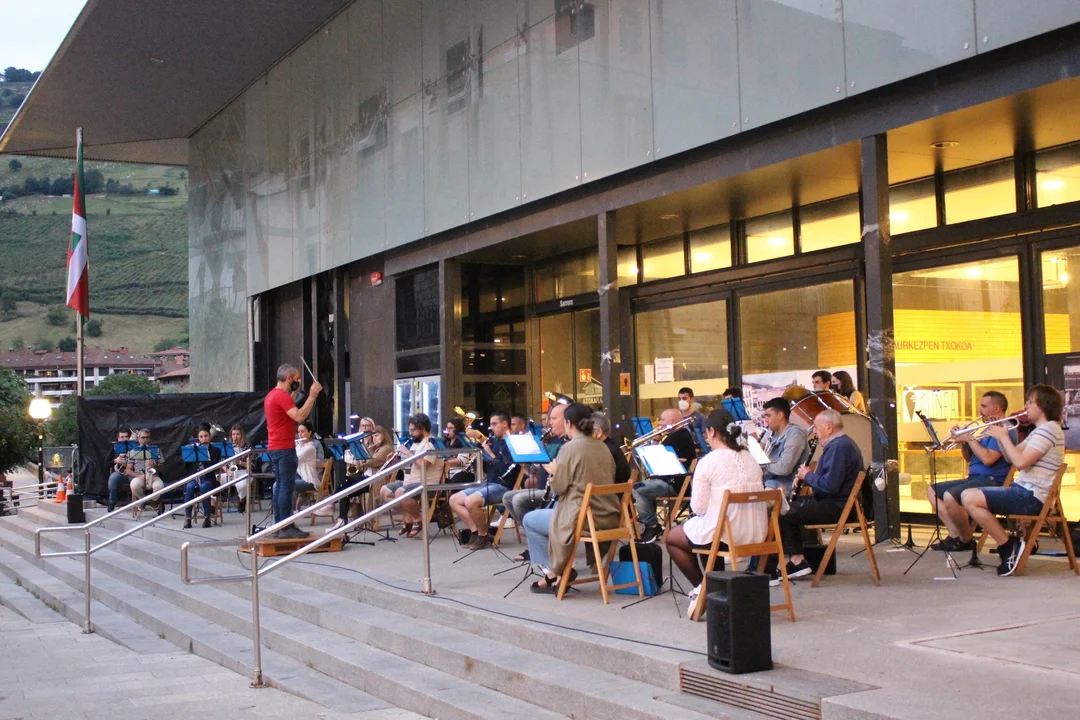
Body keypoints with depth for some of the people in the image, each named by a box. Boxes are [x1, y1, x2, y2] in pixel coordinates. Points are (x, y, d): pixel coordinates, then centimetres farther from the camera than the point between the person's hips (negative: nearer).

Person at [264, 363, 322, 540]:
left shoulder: (272, 395, 16)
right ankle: (286, 527, -11)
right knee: (287, 487, -10)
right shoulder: (282, 396, -15)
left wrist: (294, 394, 22)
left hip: (274, 447, 10)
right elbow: (299, 416, -25)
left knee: (280, 485, 13)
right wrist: (312, 396, -22)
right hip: (284, 448, -10)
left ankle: (279, 524, 16)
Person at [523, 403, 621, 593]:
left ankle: (555, 572, 13)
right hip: (609, 518, 8)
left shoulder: (570, 448, -13)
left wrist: (554, 471, 11)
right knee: (553, 512, 33)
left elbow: (558, 487, -10)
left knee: (529, 520, 15)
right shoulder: (602, 447, 8)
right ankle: (562, 570, 27)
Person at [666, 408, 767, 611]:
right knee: (708, 530, 35)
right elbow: (757, 499, 14)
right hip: (756, 534, 6)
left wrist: (694, 488, 6)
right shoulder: (751, 459, 4)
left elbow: (698, 508, -14)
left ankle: (701, 587, 16)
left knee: (672, 537, 21)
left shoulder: (708, 462, -15)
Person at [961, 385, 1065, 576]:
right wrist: (1000, 435, 6)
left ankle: (1009, 546, -10)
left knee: (969, 498, -21)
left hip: (1031, 497, -11)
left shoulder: (1048, 429, -14)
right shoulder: (1039, 431, 19)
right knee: (968, 495, 12)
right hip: (1024, 491, 11)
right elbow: (1011, 457, 19)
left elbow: (1020, 462, -24)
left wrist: (1004, 436, -13)